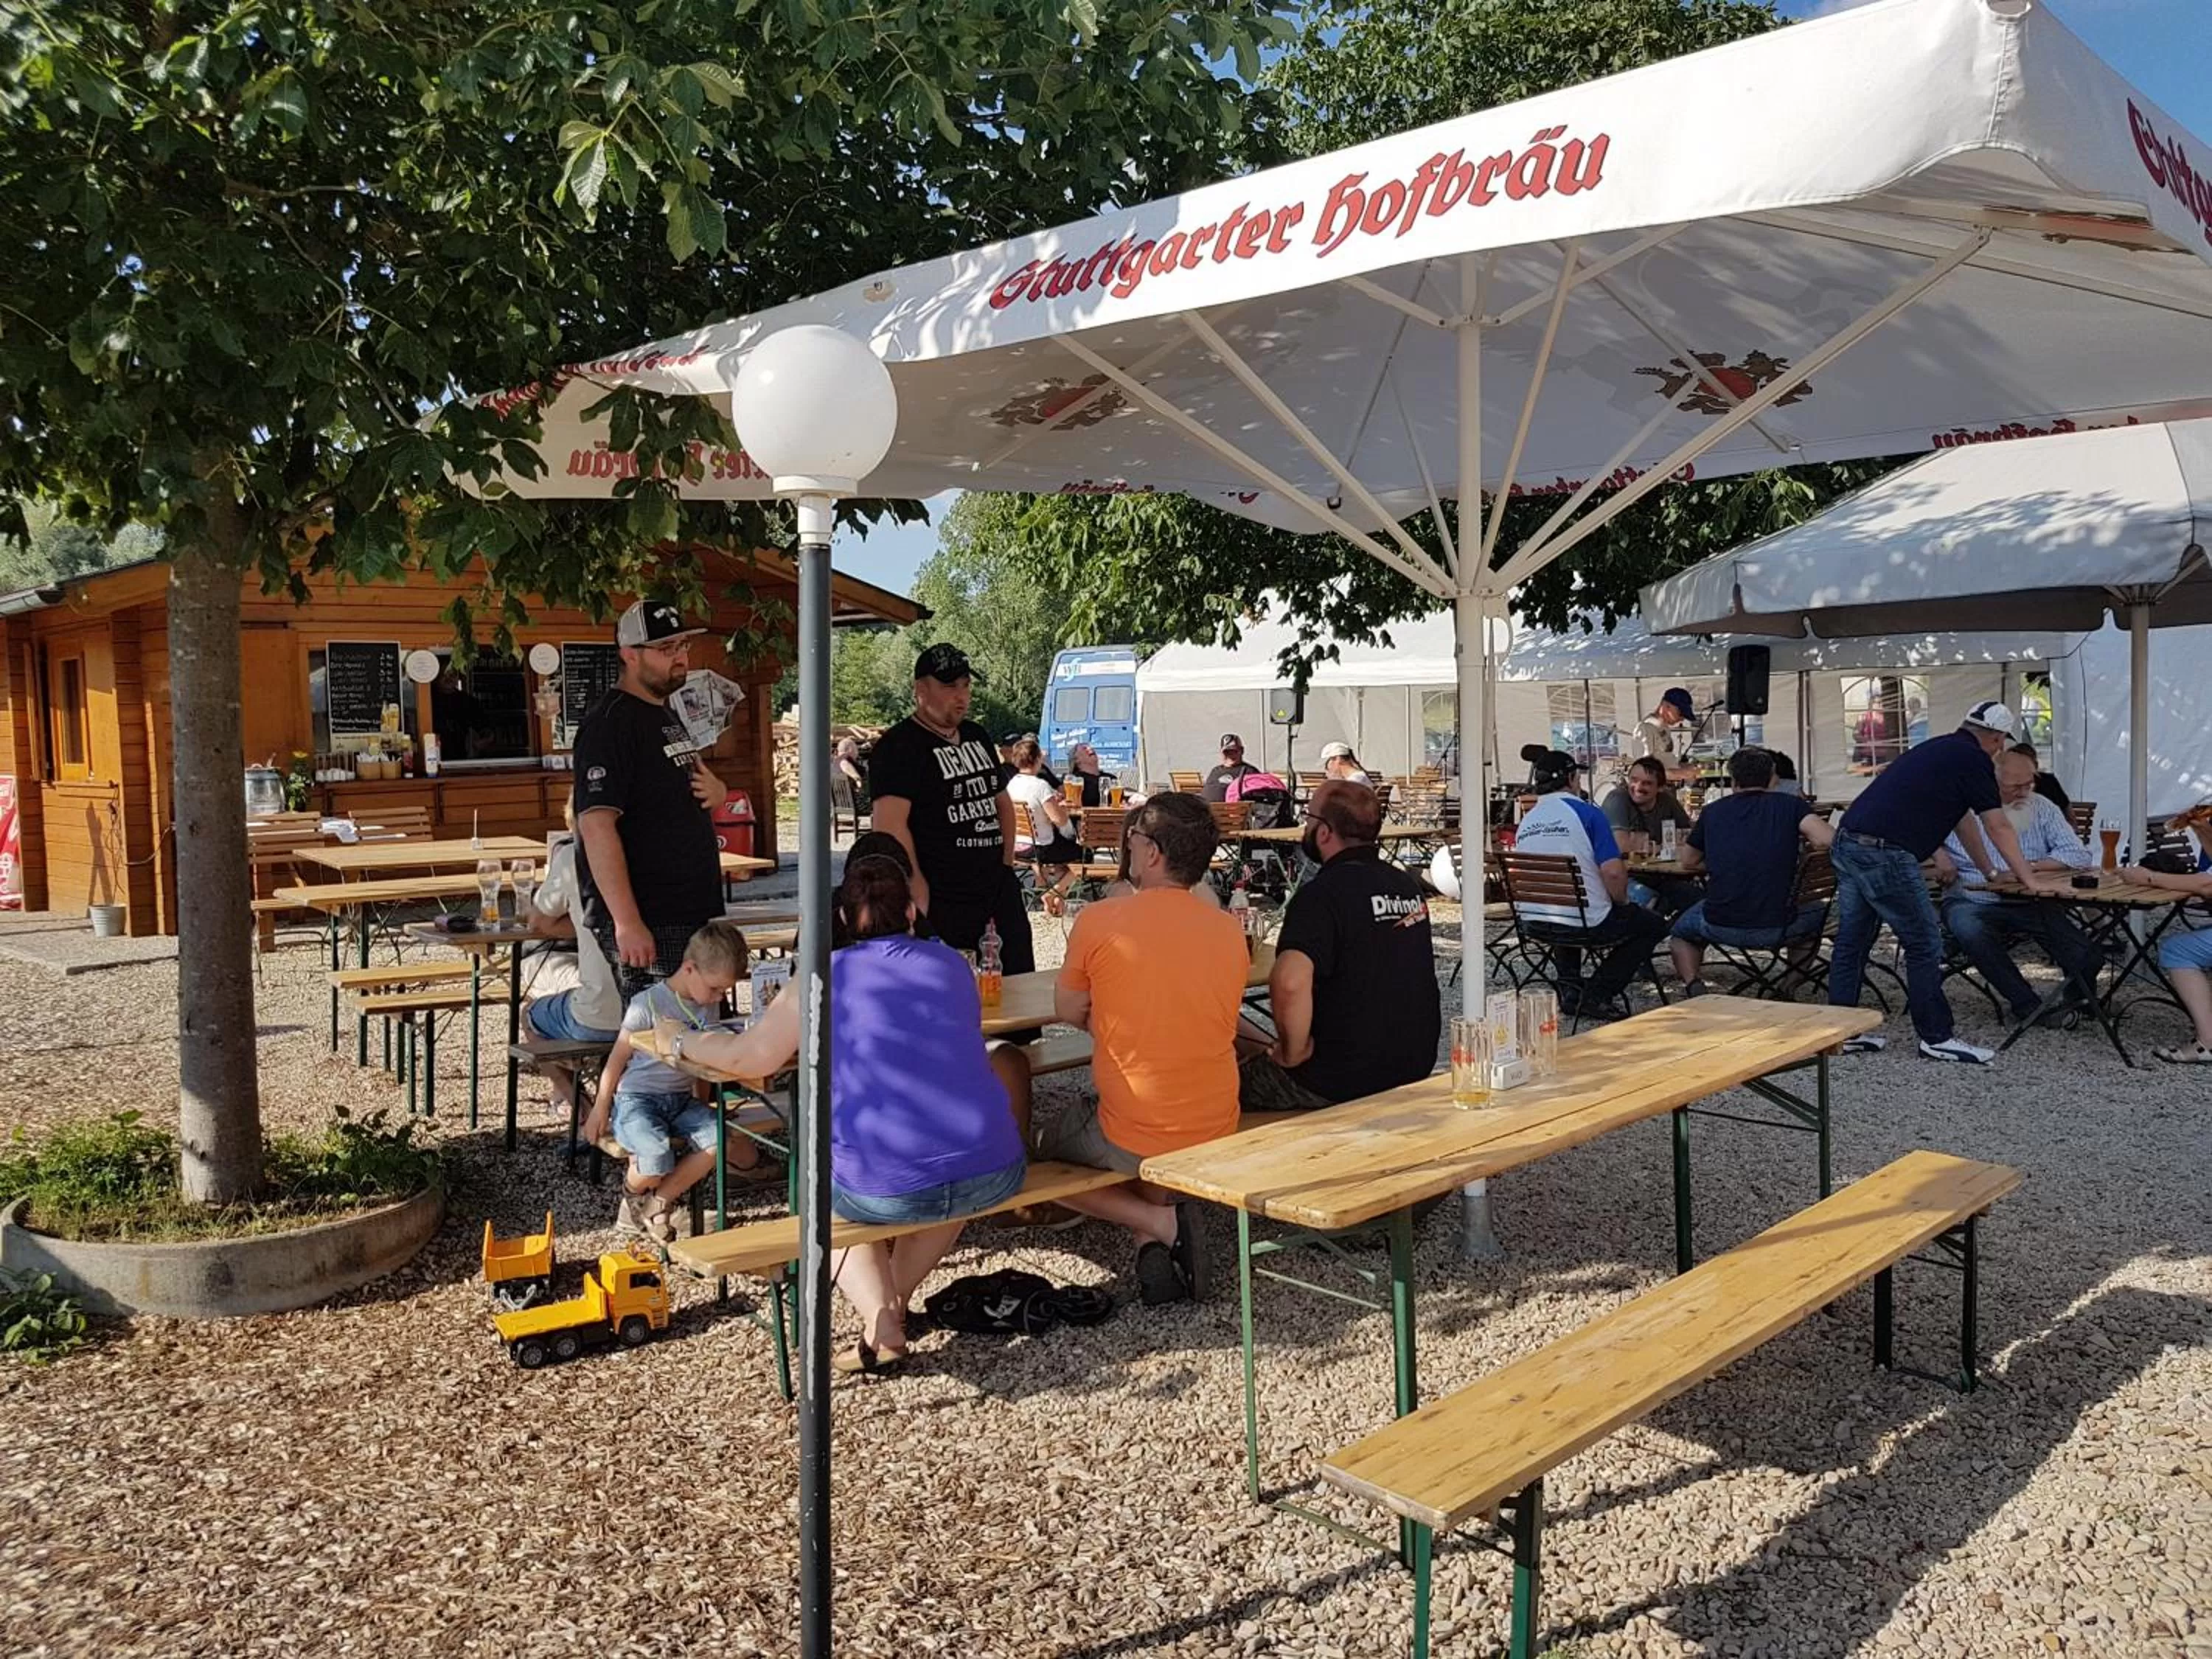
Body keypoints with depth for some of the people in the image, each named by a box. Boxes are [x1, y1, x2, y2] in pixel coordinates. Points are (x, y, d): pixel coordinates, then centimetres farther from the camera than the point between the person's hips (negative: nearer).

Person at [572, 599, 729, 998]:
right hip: (647, 925, -9)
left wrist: (714, 791, 5)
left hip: (691, 913, 9)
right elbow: (596, 824, -21)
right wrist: (626, 923, -27)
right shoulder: (611, 723, -12)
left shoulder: (668, 715, 17)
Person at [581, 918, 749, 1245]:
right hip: (637, 1098, -6)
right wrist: (600, 1109, -2)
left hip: (682, 1098, 6)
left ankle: (657, 1204, -3)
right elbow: (618, 1058, -6)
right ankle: (633, 1191, 10)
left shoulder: (709, 1006, 6)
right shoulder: (648, 1004, -13)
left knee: (717, 1139, -21)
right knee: (656, 1162, -29)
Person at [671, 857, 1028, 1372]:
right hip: (995, 1177, 4)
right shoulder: (953, 965, 14)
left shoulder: (827, 977, 2)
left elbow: (748, 1059, 0)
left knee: (825, 1192, 32)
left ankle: (880, 1322, 11)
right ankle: (894, 1298, 29)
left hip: (888, 1193, -3)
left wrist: (684, 1041, 21)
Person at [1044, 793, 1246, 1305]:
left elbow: (1068, 1012, 1)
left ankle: (1158, 1222, 3)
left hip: (1133, 1142, -5)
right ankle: (1162, 1219, 8)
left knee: (1041, 1152, 24)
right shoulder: (1230, 929, -1)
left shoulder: (1099, 921, -13)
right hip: (1219, 1138, 5)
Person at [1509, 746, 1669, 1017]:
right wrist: (1623, 902, 3)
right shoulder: (1586, 813, -11)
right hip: (1585, 924, -6)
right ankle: (1596, 994, 7)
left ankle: (1569, 990, 22)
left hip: (1534, 925, 6)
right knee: (1654, 925, 17)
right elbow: (1613, 872, -19)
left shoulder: (1525, 823, 8)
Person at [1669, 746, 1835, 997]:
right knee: (1819, 915, 33)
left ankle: (1693, 986, 6)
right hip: (1776, 929, -1)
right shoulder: (1789, 804, 4)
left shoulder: (1713, 811, 10)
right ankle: (1789, 987, 18)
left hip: (1719, 927, 1)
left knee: (1681, 933, 33)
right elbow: (1828, 839, -12)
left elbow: (1688, 862, 21)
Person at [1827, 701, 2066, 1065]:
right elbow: (1998, 827, 4)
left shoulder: (1940, 749, 26)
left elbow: (1963, 819, 35)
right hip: (1884, 854, -9)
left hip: (1847, 841, 9)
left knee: (1851, 940, 13)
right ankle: (1936, 1037, 10)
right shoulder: (1973, 759, 0)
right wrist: (2029, 879, 14)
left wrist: (1988, 871, 42)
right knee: (1924, 945, 2)